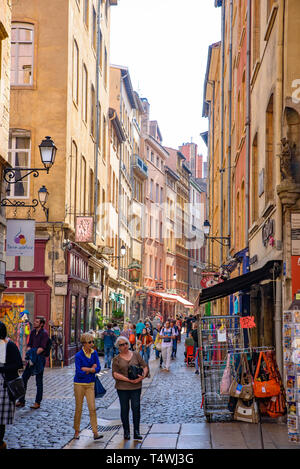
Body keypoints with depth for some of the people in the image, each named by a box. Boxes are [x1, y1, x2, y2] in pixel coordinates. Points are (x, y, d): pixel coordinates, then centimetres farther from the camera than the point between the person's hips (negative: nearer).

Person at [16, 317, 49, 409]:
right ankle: (21, 401, 15)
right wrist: (28, 354, -7)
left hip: (39, 359, -7)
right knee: (23, 378, 7)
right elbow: (29, 345, 10)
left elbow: (42, 348, -17)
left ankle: (37, 403, 6)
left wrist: (32, 355, -18)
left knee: (39, 382, 0)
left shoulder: (44, 334, -10)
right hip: (31, 360, 7)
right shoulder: (33, 332, 12)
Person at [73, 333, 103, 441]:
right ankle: (76, 431, 19)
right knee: (78, 408, 6)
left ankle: (95, 433, -3)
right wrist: (92, 369, -11)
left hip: (90, 384, 3)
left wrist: (86, 369, -16)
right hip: (79, 384, -3)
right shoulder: (78, 355, -13)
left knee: (92, 408, -2)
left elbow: (98, 368, -6)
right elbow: (79, 373, -18)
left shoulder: (94, 353, 0)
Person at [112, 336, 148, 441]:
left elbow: (145, 367, 8)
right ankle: (126, 432, 15)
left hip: (136, 387, 0)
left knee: (136, 408, -5)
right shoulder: (116, 359, 2)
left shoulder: (136, 355, 7)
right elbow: (115, 374, -7)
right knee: (124, 409, 5)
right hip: (122, 387, 0)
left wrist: (143, 376, -11)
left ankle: (136, 432, 0)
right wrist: (128, 379, -16)